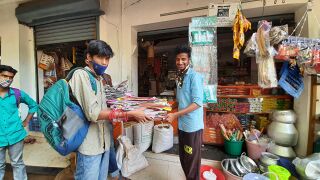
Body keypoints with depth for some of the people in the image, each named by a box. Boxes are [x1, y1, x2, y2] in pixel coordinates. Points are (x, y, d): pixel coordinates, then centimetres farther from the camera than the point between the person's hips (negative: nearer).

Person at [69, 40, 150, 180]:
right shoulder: (81, 75, -14)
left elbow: (101, 110, 9)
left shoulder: (98, 79, 10)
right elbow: (93, 113, -22)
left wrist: (128, 115, 3)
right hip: (90, 145, -7)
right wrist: (130, 114, -23)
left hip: (103, 142, 7)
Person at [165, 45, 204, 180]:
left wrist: (175, 115, -23)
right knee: (183, 159, 22)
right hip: (182, 124, 8)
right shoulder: (179, 76, 9)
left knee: (192, 161, 10)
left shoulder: (194, 76, -15)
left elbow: (197, 103, -22)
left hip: (192, 126, -7)